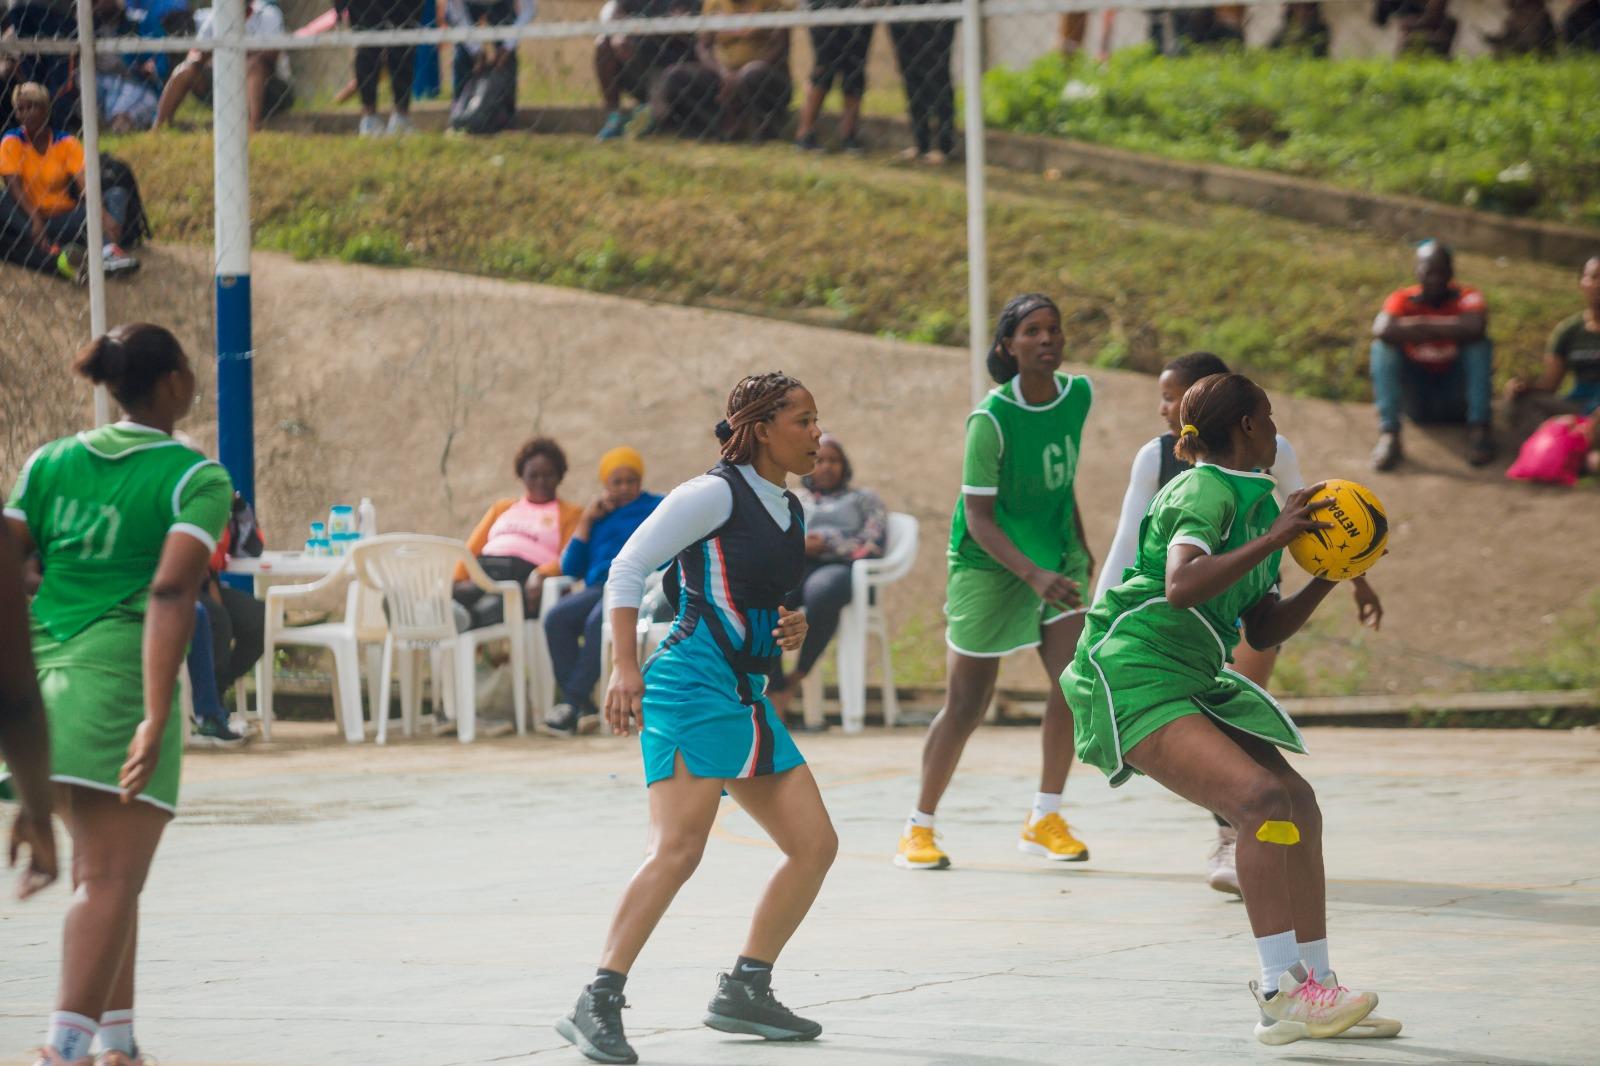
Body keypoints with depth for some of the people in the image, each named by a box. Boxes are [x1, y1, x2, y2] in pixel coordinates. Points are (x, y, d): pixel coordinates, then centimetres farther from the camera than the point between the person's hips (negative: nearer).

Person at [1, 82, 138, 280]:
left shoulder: (67, 143, 6)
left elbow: (85, 184, -8)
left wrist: (102, 215, -29)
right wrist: (35, 221, -32)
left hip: (64, 220, 3)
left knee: (117, 195, -13)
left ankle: (110, 249, -47)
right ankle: (53, 254, -54)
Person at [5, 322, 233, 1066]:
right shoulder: (197, 481, -4)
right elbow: (171, 593, -17)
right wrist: (156, 720, -23)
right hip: (122, 681, -6)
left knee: (101, 871, 18)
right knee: (110, 879, -6)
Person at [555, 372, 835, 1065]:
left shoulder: (789, 512, 18)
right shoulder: (716, 494, -7)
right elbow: (627, 570, -10)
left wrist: (792, 630, 8)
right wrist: (625, 666, -19)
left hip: (748, 698, 9)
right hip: (694, 687, -9)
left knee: (815, 844, 7)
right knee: (677, 850, -21)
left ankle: (744, 992, 16)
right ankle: (597, 1006, -23)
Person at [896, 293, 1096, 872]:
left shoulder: (1078, 394, -4)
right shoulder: (991, 420, -23)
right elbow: (978, 515, -22)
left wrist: (1079, 544, 18)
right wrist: (1033, 575, -33)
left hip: (1056, 557, 5)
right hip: (989, 564, -5)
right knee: (967, 706, -2)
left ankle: (1044, 820, 5)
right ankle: (918, 829, 13)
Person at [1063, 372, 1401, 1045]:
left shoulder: (1256, 502, 18)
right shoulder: (1207, 491, -11)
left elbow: (1263, 632, 22)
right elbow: (1180, 584, -29)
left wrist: (1327, 578, 11)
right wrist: (1272, 541, -25)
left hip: (1194, 684, 10)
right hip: (1136, 678, -10)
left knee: (1298, 805, 3)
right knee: (1262, 795, -24)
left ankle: (1314, 987, 11)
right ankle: (1281, 992, -25)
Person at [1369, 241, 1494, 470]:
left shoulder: (1466, 297, -11)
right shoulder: (1403, 299, -9)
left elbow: (1474, 327, -36)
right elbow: (1381, 330, -33)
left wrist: (1423, 325, -25)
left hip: (1456, 398, -1)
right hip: (1416, 403, 1)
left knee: (1480, 344, -23)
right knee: (1382, 347, -21)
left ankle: (1479, 430, -25)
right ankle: (1388, 435, -29)